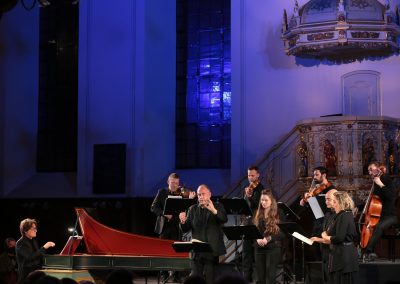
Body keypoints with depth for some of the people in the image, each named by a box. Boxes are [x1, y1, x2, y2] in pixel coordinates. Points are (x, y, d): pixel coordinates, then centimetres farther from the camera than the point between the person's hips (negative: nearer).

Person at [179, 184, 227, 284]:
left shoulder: (218, 206, 4)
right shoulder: (193, 209, 12)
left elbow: (224, 219, -15)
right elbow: (186, 229, 7)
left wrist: (214, 211, -32)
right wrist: (183, 221, -15)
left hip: (212, 250, -2)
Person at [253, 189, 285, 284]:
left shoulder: (278, 214, -2)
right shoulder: (257, 214, 10)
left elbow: (283, 233, -7)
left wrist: (268, 238, -18)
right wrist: (257, 239, -10)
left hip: (273, 248, -4)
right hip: (259, 248, 4)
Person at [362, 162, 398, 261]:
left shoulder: (386, 179, -9)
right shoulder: (375, 183, 9)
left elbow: (392, 197, -23)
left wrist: (381, 185, -27)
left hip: (390, 216, -8)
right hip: (378, 215, 8)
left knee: (379, 226, -35)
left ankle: (368, 251, -34)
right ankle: (371, 252, -5)